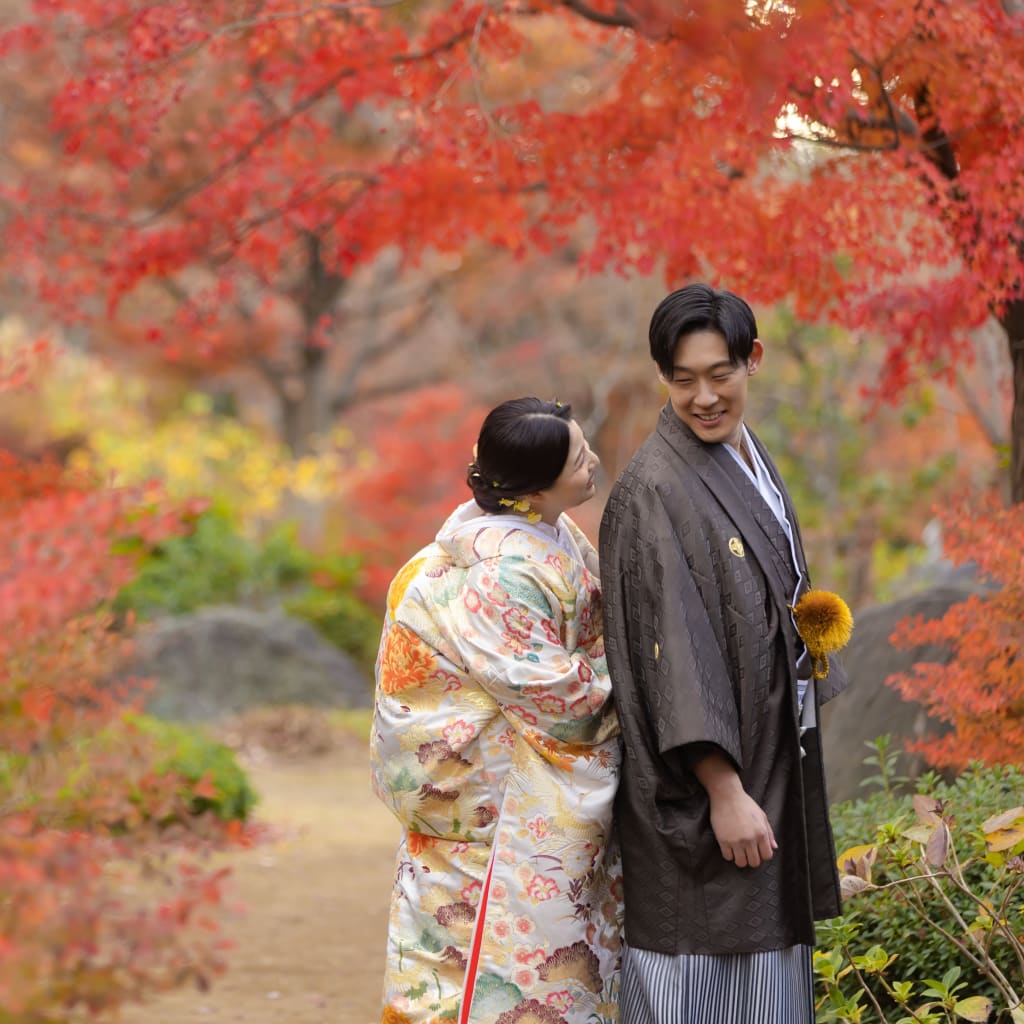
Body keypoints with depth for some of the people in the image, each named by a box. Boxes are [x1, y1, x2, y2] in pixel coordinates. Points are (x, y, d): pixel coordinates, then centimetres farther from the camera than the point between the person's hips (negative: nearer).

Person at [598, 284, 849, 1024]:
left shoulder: (752, 462, 10)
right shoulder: (656, 490, -17)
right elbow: (675, 650, -22)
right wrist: (725, 791, -25)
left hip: (771, 762, 9)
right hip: (701, 783, -8)